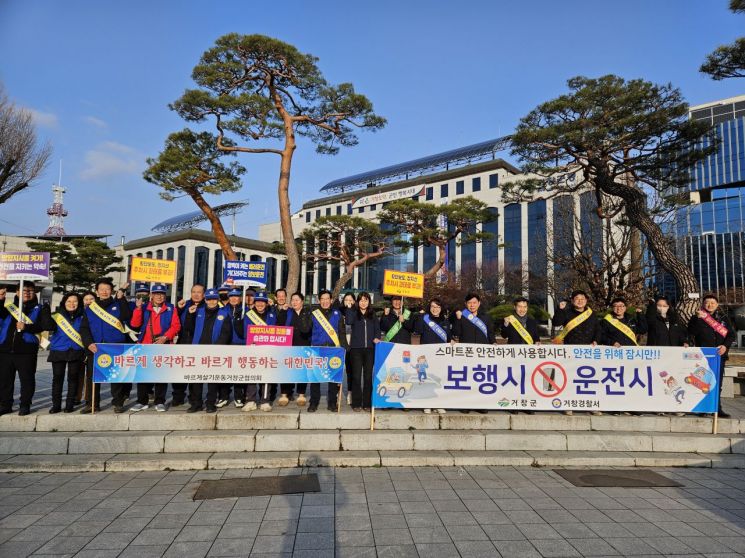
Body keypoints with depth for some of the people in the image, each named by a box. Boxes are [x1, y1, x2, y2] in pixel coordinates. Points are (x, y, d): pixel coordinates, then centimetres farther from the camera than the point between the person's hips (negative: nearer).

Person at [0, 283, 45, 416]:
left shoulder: (38, 309, 6)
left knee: (27, 379, 1)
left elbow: (41, 326, -5)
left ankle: (25, 405, 10)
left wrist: (27, 327, -22)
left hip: (26, 350, -3)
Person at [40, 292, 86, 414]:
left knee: (73, 378, 4)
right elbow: (47, 326, -13)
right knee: (57, 378, 4)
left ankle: (70, 404, 12)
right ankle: (56, 405, 12)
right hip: (58, 351, 0)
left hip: (76, 352, 0)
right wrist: (46, 311, -20)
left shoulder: (82, 317, 3)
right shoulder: (57, 316, 4)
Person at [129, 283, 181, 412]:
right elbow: (135, 324, -2)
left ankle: (159, 402, 12)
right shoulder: (144, 307, 8)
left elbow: (176, 325, -2)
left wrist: (165, 337, -14)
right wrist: (138, 308, -13)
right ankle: (142, 401, 16)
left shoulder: (170, 308, 5)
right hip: (145, 345, 1)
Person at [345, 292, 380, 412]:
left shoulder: (372, 315, 15)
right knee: (356, 376, -2)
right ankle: (356, 403, 5)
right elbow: (348, 322, -14)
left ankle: (367, 403, 11)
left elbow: (377, 329, 12)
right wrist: (348, 307, -11)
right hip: (356, 348, -2)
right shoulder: (354, 313, 5)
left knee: (368, 376, 3)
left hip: (370, 349, 2)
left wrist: (377, 338, -6)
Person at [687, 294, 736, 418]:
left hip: (719, 354, 3)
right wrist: (699, 319, -20)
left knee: (717, 384, 7)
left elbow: (732, 334, 8)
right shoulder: (696, 318, 4)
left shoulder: (723, 318, 12)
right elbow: (691, 333, -10)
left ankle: (717, 408, 14)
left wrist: (726, 345, -9)